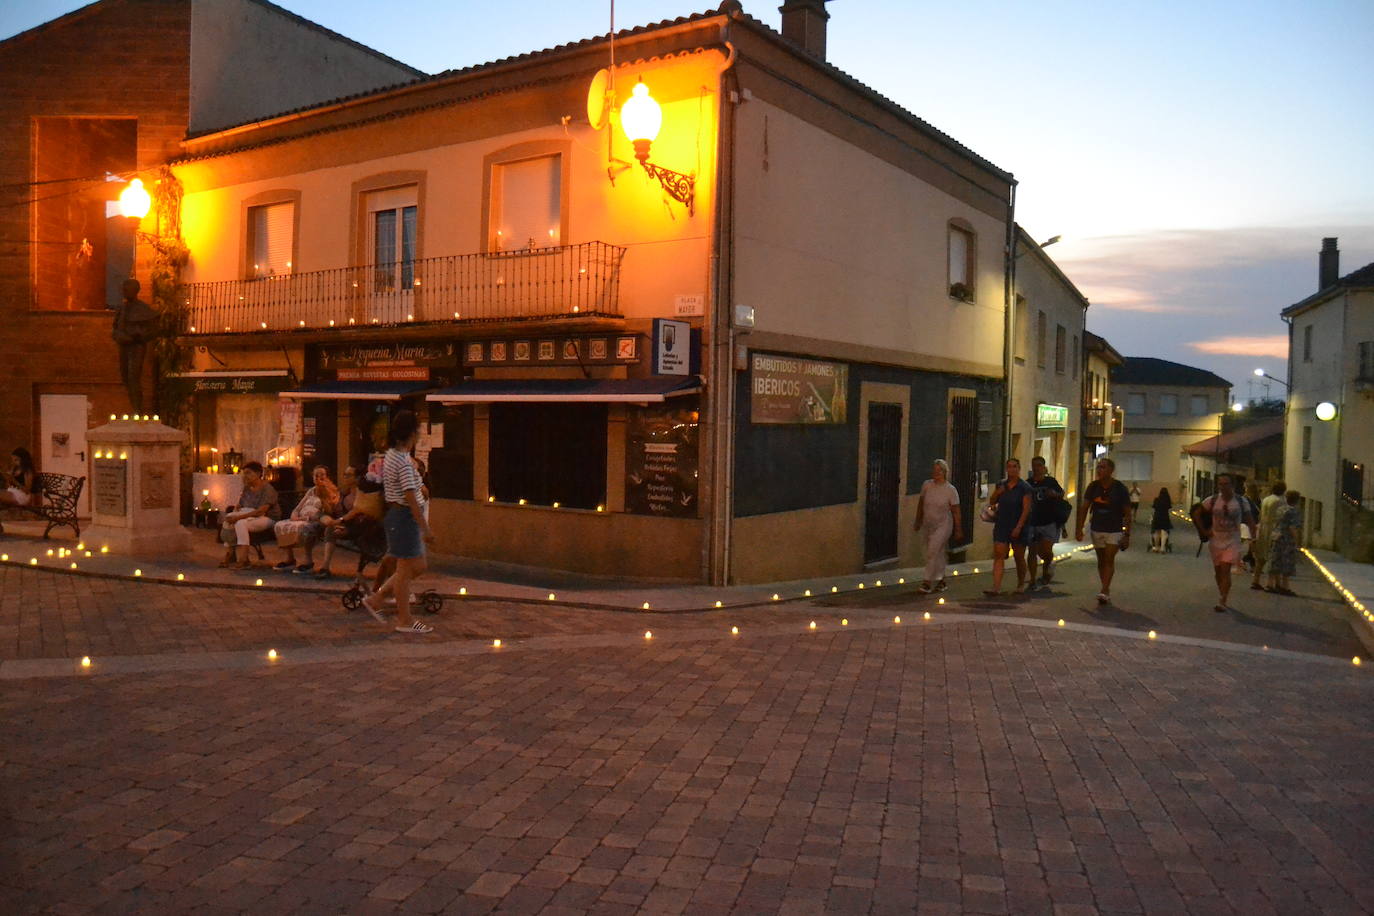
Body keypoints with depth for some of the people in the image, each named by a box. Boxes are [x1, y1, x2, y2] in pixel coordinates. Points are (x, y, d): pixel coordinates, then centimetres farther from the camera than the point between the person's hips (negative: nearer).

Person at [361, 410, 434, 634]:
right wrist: (426, 528, -19)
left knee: (418, 568, 15)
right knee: (406, 570, 1)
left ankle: (375, 599, 21)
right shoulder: (404, 461, -20)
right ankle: (405, 620, 12)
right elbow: (411, 498, -22)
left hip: (396, 514, 10)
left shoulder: (391, 455, 11)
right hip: (405, 517, -10)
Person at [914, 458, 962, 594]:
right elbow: (921, 504, 13)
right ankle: (941, 581, 27)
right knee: (938, 553, 14)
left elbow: (956, 512, -5)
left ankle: (927, 583, -11)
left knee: (932, 552, -14)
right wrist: (918, 521, 17)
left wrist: (959, 531, -4)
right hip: (927, 525, 4)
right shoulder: (926, 485, 0)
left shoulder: (951, 490, -9)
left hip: (943, 525, -4)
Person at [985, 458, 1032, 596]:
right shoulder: (1001, 485, 9)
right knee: (998, 555, -9)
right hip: (1001, 526, 3)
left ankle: (1021, 585, 28)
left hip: (1018, 527, -3)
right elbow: (991, 502, 19)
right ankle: (996, 587, -16)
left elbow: (1026, 509, -11)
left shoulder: (1024, 488, -6)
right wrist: (997, 492, -1)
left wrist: (1019, 527, -19)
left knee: (1019, 557, 10)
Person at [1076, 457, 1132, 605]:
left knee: (1109, 559, -12)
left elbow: (1127, 513, -6)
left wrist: (1127, 535, -10)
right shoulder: (1093, 486, -1)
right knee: (1101, 560, 9)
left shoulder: (1120, 488, -10)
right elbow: (1084, 508, 1)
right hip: (1097, 529, 4)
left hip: (1114, 530, -4)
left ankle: (1104, 591, -17)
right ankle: (1107, 592, 19)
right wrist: (1079, 528, -6)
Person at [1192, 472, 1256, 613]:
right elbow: (1197, 512, 5)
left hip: (1232, 542, -3)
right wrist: (1204, 530, -1)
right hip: (1216, 541, 3)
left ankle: (1223, 602, -16)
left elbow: (1250, 520, 1)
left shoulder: (1241, 501, -7)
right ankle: (1224, 600, 27)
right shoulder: (1212, 500, -5)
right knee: (1217, 571, 10)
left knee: (1225, 570, -15)